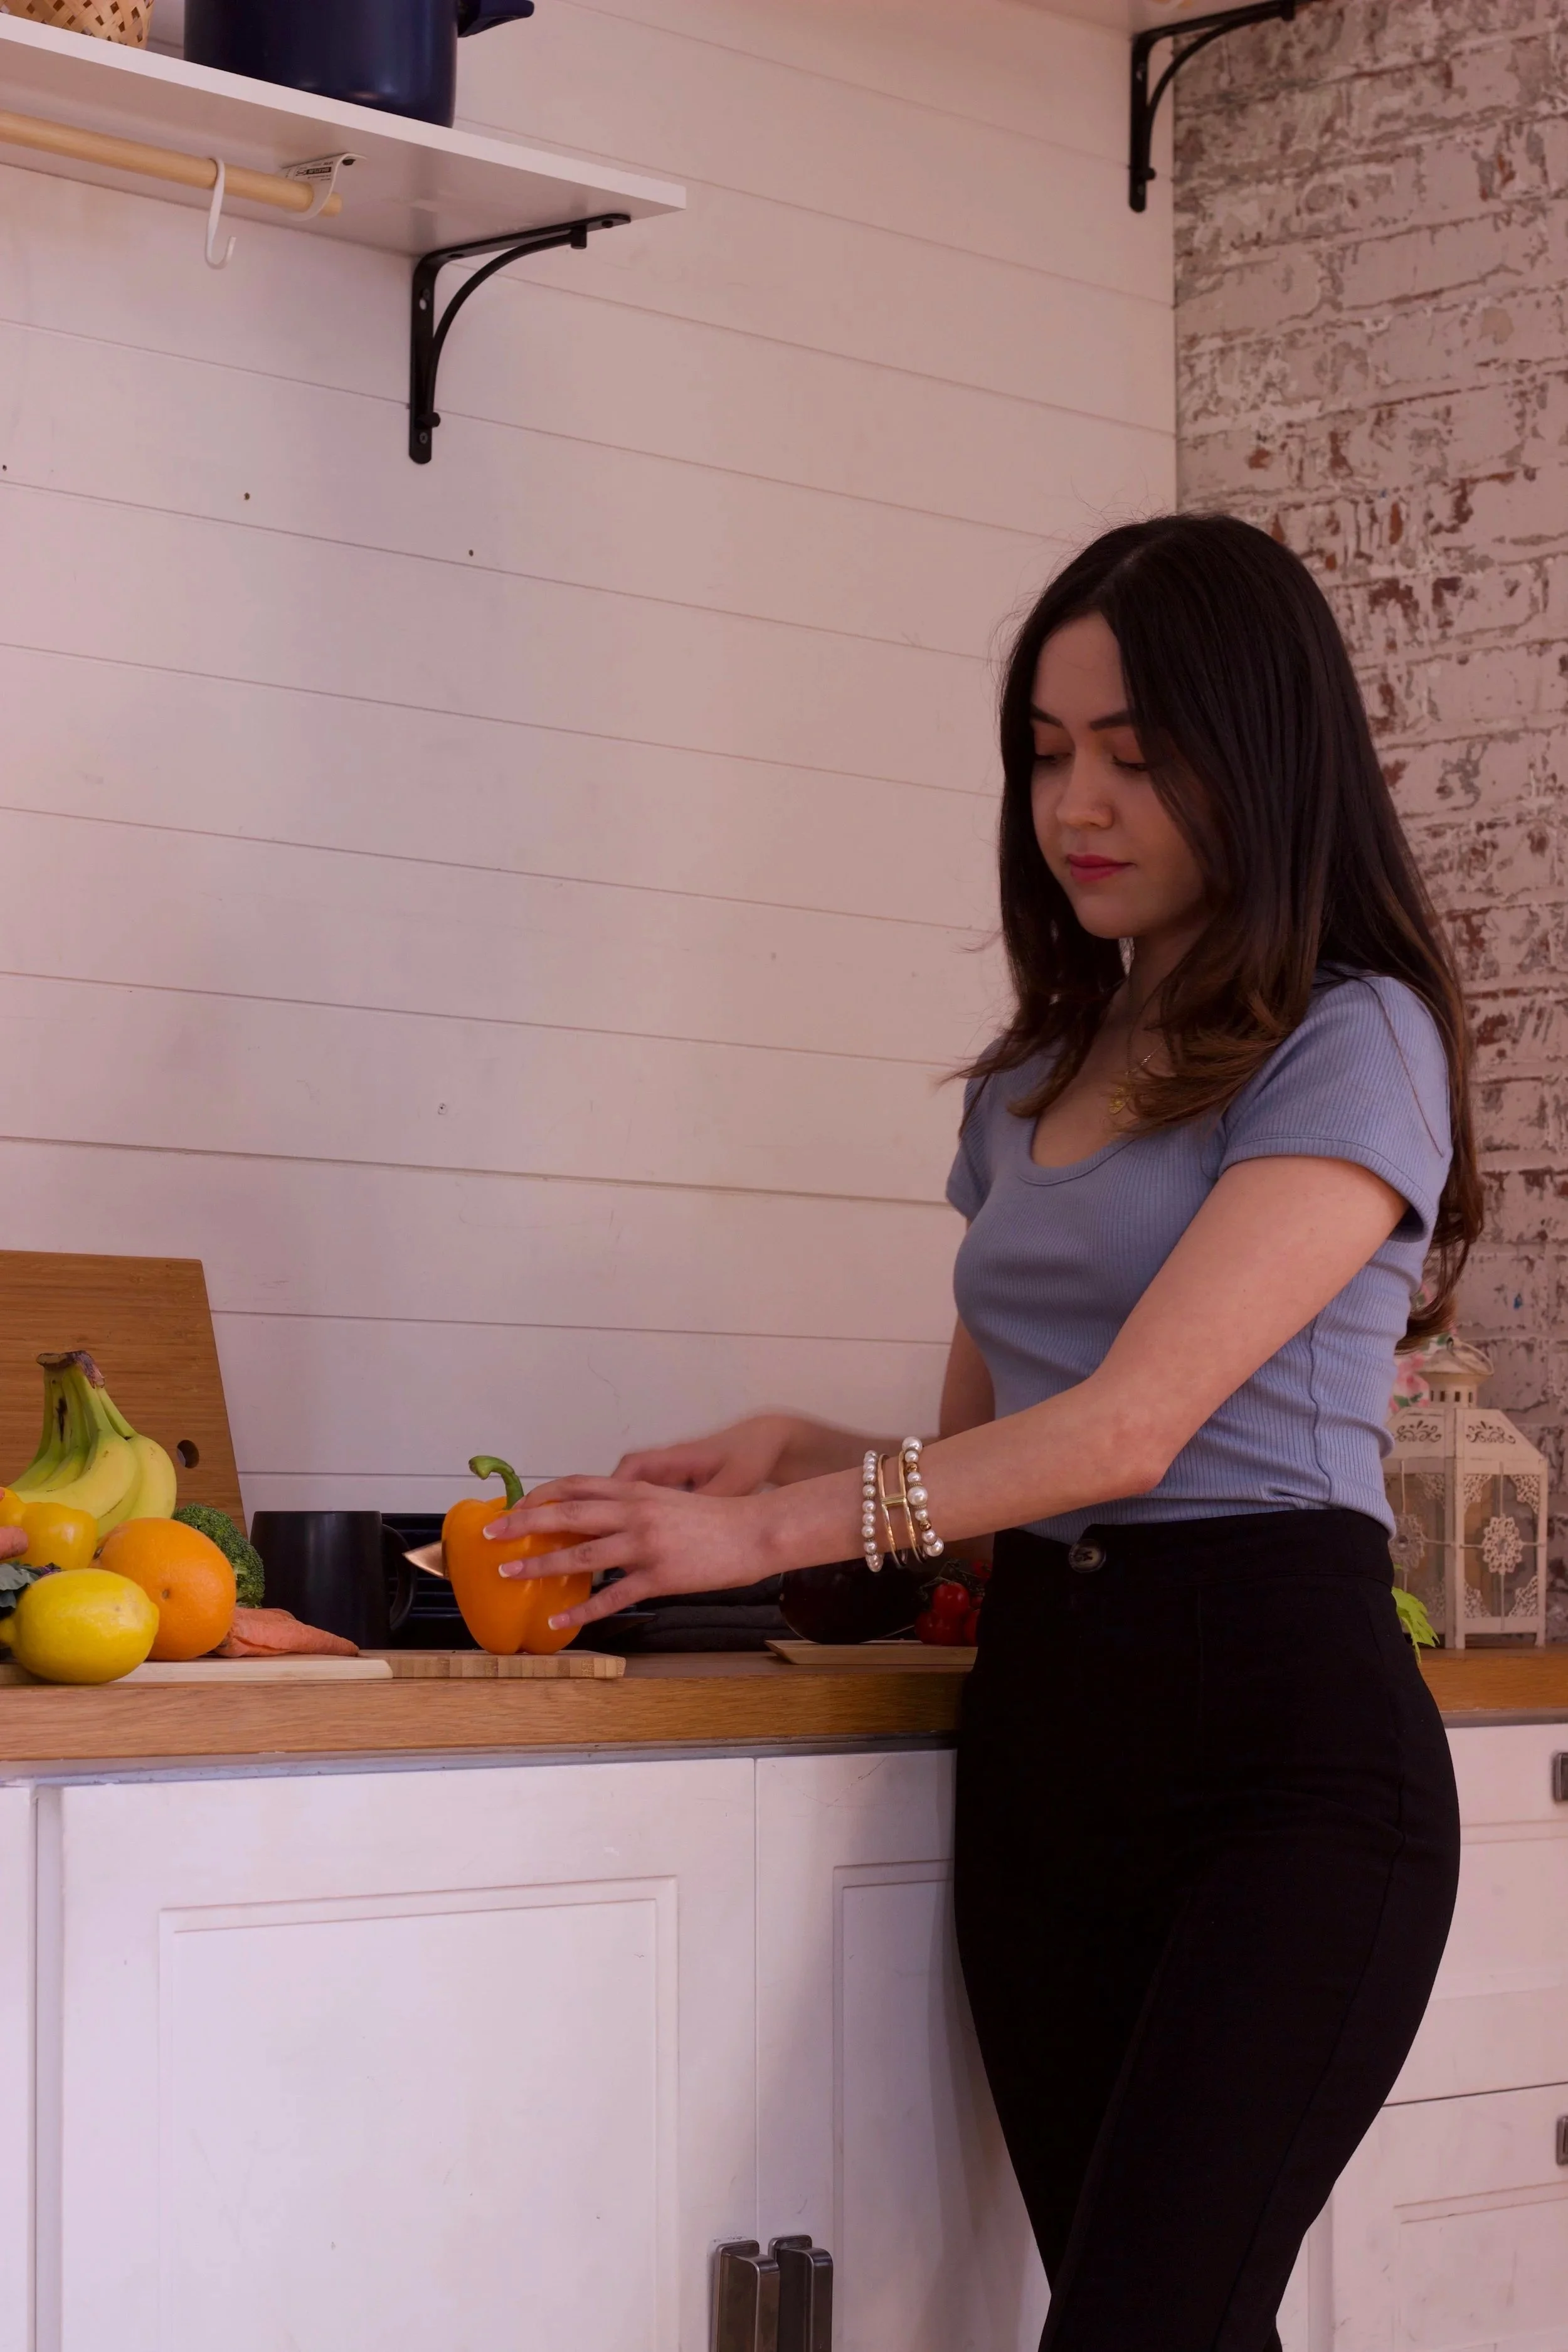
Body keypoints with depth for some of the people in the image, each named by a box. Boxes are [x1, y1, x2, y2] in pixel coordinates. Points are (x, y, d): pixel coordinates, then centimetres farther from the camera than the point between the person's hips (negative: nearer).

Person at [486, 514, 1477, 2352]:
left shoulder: (1353, 1045, -3)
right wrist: (801, 1455, 1)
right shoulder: (1034, 1082, 20)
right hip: (1040, 1724, 7)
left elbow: (1136, 1422, -13)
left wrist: (769, 1528, -12)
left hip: (1282, 1734, -7)